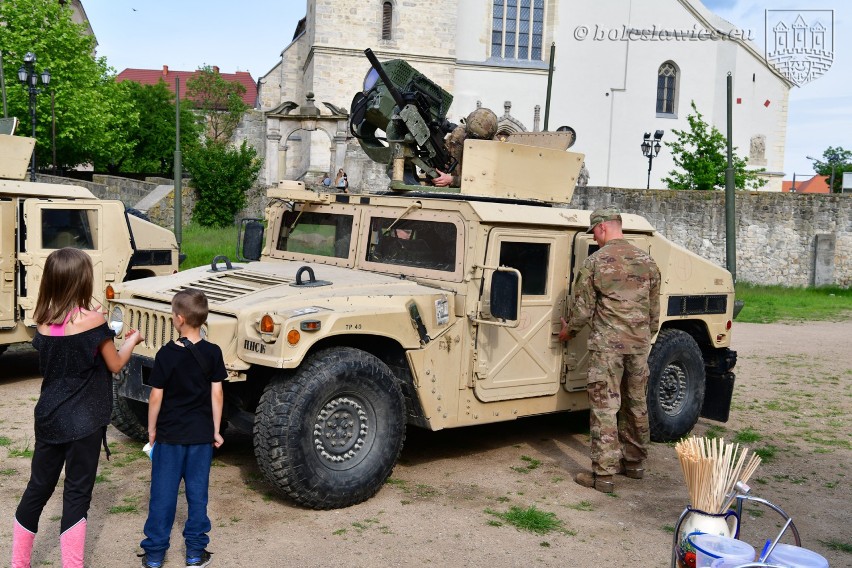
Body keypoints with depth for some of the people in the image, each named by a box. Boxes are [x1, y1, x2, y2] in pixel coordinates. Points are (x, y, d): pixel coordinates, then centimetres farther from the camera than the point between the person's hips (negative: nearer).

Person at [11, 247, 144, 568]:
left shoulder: (43, 321, 2)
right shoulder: (91, 318, -15)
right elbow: (115, 365, -5)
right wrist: (132, 340, 12)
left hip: (48, 416, 6)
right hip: (84, 421, -6)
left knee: (38, 487, 18)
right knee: (76, 493, 4)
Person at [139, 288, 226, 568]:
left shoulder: (166, 354, -11)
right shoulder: (212, 353, -5)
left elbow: (156, 396, -8)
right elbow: (216, 394, -2)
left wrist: (151, 430, 5)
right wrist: (216, 430, 6)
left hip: (170, 434, -2)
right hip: (202, 435, 2)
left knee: (162, 494, 8)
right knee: (197, 493, 10)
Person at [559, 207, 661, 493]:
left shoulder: (595, 262, -9)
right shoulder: (647, 261, 7)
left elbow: (583, 308, -6)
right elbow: (654, 310, 13)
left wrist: (568, 330, 12)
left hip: (607, 343, -5)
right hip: (640, 343, 6)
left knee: (605, 407, -2)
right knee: (636, 404, 16)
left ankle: (603, 474, 0)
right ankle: (634, 463, 29)